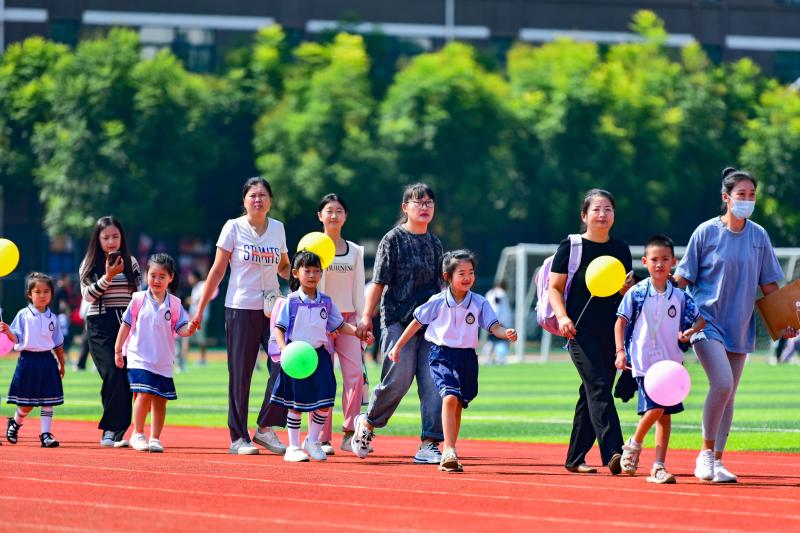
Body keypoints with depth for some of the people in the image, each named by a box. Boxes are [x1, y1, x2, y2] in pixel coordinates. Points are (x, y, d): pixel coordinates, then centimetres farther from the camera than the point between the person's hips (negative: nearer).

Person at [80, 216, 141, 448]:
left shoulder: (131, 263, 11)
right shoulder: (90, 265, 6)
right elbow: (88, 295, -5)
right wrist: (108, 276, -14)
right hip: (100, 326, -3)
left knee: (126, 377, -3)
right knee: (113, 375, -17)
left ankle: (113, 432, 2)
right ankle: (112, 430, -16)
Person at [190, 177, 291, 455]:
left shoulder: (277, 228, 9)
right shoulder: (233, 228, -1)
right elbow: (217, 270, 1)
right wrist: (200, 309, -1)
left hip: (272, 306, 3)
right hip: (240, 308, -3)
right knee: (240, 374, -1)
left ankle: (266, 428, 2)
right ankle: (238, 438, 5)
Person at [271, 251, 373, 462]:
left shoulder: (326, 301, 6)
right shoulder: (292, 301, -6)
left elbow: (340, 325, 14)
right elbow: (279, 328, -8)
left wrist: (359, 332, -1)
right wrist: (284, 349, -24)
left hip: (319, 354, 4)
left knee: (324, 402, -2)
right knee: (295, 404, 2)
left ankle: (312, 441, 16)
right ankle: (293, 447, 12)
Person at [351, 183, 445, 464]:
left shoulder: (435, 243, 15)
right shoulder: (394, 239, -1)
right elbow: (379, 281, -5)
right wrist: (367, 316, -11)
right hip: (398, 319, -5)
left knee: (433, 382, -6)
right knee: (398, 379, -12)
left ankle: (429, 445, -5)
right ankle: (367, 422, 15)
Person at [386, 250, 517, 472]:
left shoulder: (479, 303, 0)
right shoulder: (438, 302, -4)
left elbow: (493, 326, -7)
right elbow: (417, 323, 7)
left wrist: (506, 333, -29)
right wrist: (398, 347, 10)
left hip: (467, 357, 3)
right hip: (442, 354, -3)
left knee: (458, 405, 10)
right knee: (450, 397, -22)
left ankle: (448, 455, 21)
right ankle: (449, 451, -27)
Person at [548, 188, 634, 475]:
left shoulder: (621, 249, 14)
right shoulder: (571, 247, 1)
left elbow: (628, 295, 19)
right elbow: (555, 287, 2)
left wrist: (627, 288, -5)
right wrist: (562, 317, -14)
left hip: (612, 332, 5)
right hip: (581, 330, -5)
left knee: (591, 393, 8)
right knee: (598, 387, -19)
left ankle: (575, 458, 16)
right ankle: (612, 453, -32)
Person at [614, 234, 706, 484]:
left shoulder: (680, 296, 4)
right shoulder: (636, 293, -2)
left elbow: (700, 320, 12)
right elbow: (621, 322, 1)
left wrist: (691, 332, -10)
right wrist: (621, 351, -8)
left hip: (671, 362, 4)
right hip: (644, 361, -4)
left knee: (665, 414, 3)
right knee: (655, 408, -15)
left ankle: (659, 467, 8)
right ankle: (633, 445, 13)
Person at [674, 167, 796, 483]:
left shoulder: (759, 236, 6)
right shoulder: (706, 232, -5)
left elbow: (768, 284, 13)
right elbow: (682, 279, -1)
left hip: (740, 326, 4)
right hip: (706, 321, -4)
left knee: (728, 394, 6)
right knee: (722, 383, -21)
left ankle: (717, 461, 14)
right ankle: (706, 452, -6)